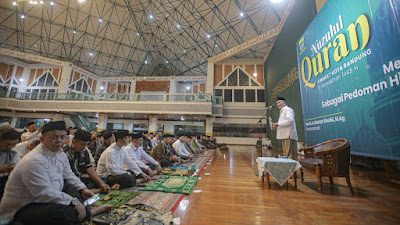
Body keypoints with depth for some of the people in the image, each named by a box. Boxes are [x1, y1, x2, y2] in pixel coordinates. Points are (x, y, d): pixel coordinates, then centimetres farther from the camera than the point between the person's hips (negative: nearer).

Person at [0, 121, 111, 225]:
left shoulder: (60, 154, 2)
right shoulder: (34, 161, -26)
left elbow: (68, 174, 12)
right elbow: (45, 193, -27)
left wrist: (83, 188, -1)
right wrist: (73, 201, -26)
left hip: (46, 199, 9)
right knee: (64, 212, -31)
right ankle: (91, 212, -11)